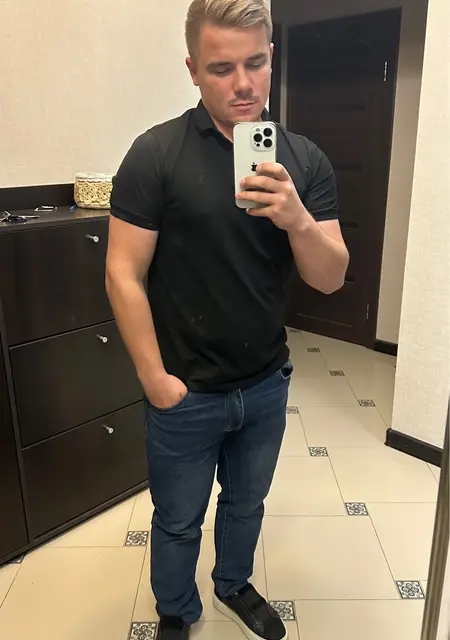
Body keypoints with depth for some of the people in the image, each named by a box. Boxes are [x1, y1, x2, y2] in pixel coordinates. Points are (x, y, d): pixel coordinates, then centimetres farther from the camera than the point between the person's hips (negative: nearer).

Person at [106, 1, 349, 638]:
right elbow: (124, 275, -14)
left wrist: (298, 219, -26)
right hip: (186, 393, -3)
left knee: (246, 503, 26)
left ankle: (234, 585, 56)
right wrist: (155, 379, -14)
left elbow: (331, 279, -7)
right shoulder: (157, 154, -14)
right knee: (178, 522, 19)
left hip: (267, 385, 4)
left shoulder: (304, 160, -3)